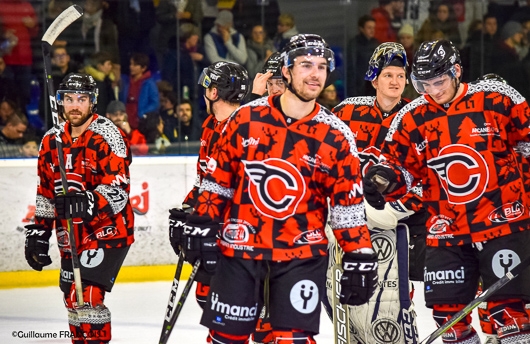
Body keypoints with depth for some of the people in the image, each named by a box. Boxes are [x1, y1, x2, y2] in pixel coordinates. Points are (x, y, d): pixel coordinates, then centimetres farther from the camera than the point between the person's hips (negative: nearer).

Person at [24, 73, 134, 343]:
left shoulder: (106, 137, -16)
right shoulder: (52, 141, 7)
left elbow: (118, 190, -24)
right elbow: (46, 193, 17)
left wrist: (90, 202, -41)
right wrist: (38, 231, 15)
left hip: (108, 230, -8)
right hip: (71, 236, 8)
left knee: (87, 297, -18)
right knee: (73, 299, 14)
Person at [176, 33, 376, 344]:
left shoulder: (336, 136, -3)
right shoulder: (247, 118, -2)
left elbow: (348, 205, 0)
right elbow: (218, 178, 7)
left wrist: (361, 259, -4)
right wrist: (202, 226, 3)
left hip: (301, 254, -1)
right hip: (240, 245, 1)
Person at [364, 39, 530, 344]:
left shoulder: (497, 99, -5)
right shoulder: (411, 118, 3)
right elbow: (401, 167, 8)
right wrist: (383, 180, -13)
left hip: (503, 223, -3)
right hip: (447, 231, 3)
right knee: (448, 312, 4)